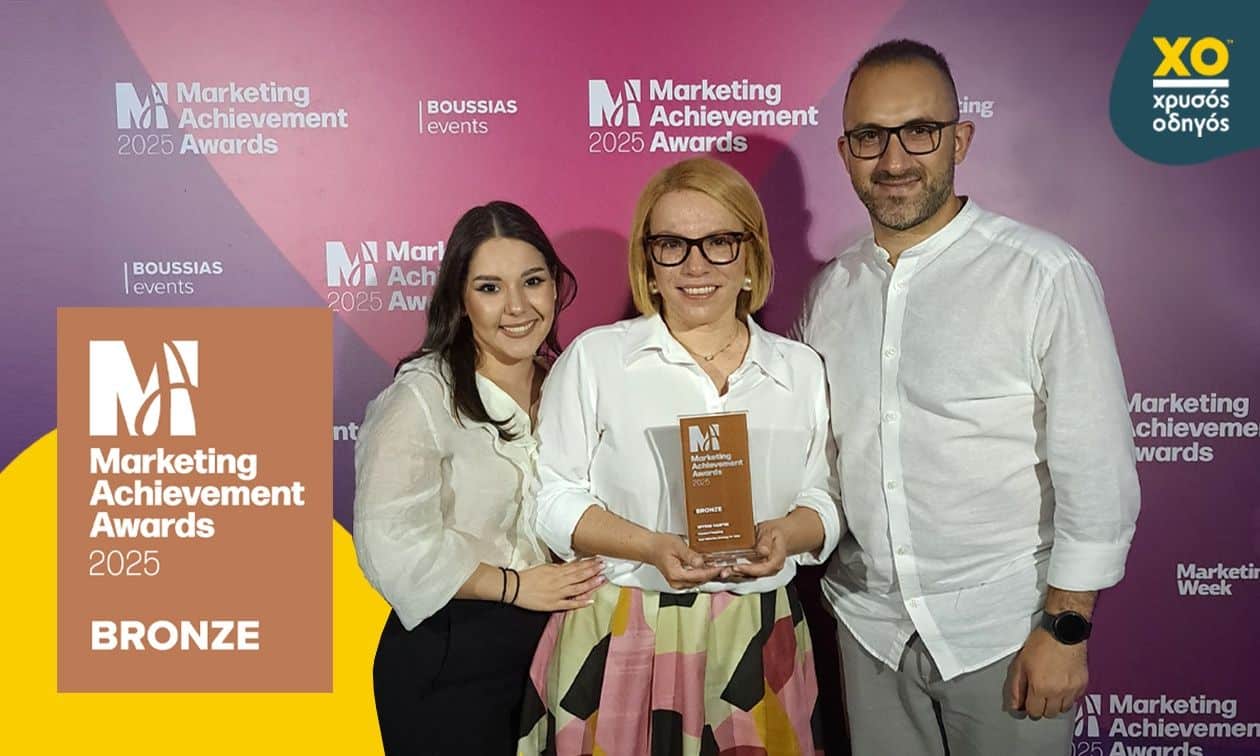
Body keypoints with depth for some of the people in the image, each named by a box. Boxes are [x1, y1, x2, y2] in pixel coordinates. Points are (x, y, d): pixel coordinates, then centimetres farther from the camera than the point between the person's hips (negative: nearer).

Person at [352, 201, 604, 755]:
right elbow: (389, 539, -23)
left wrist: (580, 576, -3)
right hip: (449, 662, -6)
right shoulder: (423, 394, -15)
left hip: (551, 645, 6)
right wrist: (514, 585, -17)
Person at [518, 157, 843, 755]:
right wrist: (651, 548, -18)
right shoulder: (594, 357, -3)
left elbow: (824, 500, 8)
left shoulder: (801, 369, 6)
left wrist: (787, 534, -14)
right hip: (620, 640, -2)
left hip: (759, 643, 3)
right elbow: (555, 498, -3)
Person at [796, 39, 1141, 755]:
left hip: (1003, 629, -3)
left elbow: (1097, 473, -11)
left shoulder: (1044, 275, -12)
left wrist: (1066, 629, -10)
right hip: (869, 625, 4)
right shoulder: (829, 291, 3)